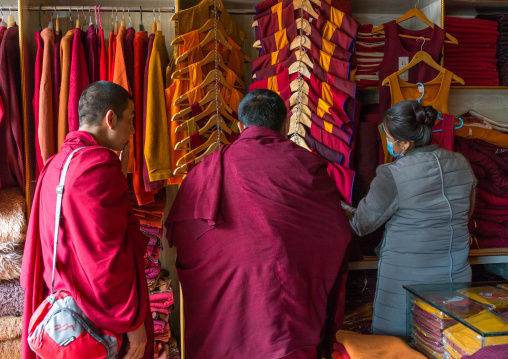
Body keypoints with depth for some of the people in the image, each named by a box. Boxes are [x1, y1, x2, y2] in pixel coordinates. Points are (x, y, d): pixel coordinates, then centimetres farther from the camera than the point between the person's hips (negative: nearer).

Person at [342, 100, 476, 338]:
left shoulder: (393, 175, -19)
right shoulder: (461, 164, 0)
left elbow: (363, 223, -8)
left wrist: (343, 211, 11)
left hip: (406, 276, -6)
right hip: (455, 275, 6)